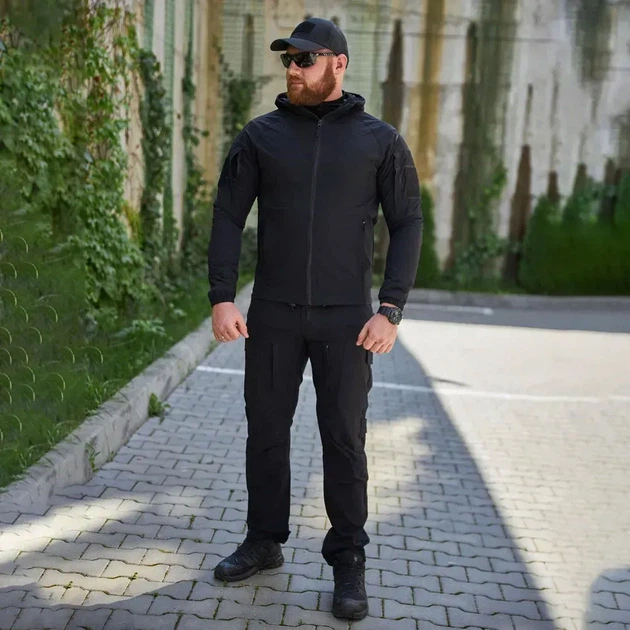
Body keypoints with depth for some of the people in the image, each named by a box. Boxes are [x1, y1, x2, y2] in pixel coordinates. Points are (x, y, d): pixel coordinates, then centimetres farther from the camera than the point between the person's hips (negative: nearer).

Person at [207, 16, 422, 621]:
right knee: (266, 431, 10)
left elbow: (407, 226, 0)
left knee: (344, 441, 2)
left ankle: (348, 562, 16)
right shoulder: (261, 135, 4)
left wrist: (390, 311, -10)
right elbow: (228, 217, 3)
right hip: (272, 314, 2)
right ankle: (263, 542, 28)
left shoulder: (380, 141, 1)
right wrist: (221, 298, -7)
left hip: (345, 318, -2)